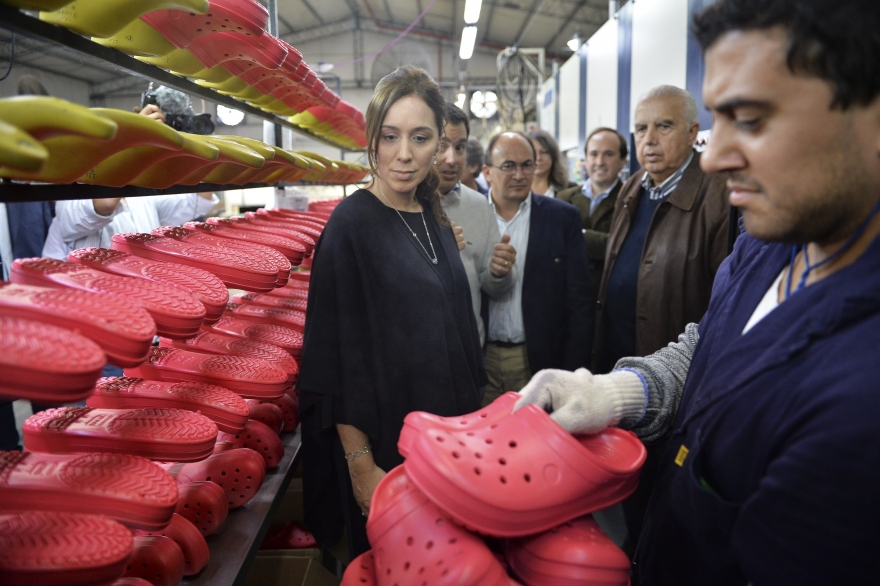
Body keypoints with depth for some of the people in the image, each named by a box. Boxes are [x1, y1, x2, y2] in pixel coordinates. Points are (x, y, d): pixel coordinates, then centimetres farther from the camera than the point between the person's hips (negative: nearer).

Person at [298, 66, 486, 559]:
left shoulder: (434, 218, 5)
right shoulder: (353, 223, -16)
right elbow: (339, 353, -17)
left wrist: (472, 414, 12)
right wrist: (361, 466, -17)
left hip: (451, 428, 7)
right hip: (388, 438, -6)